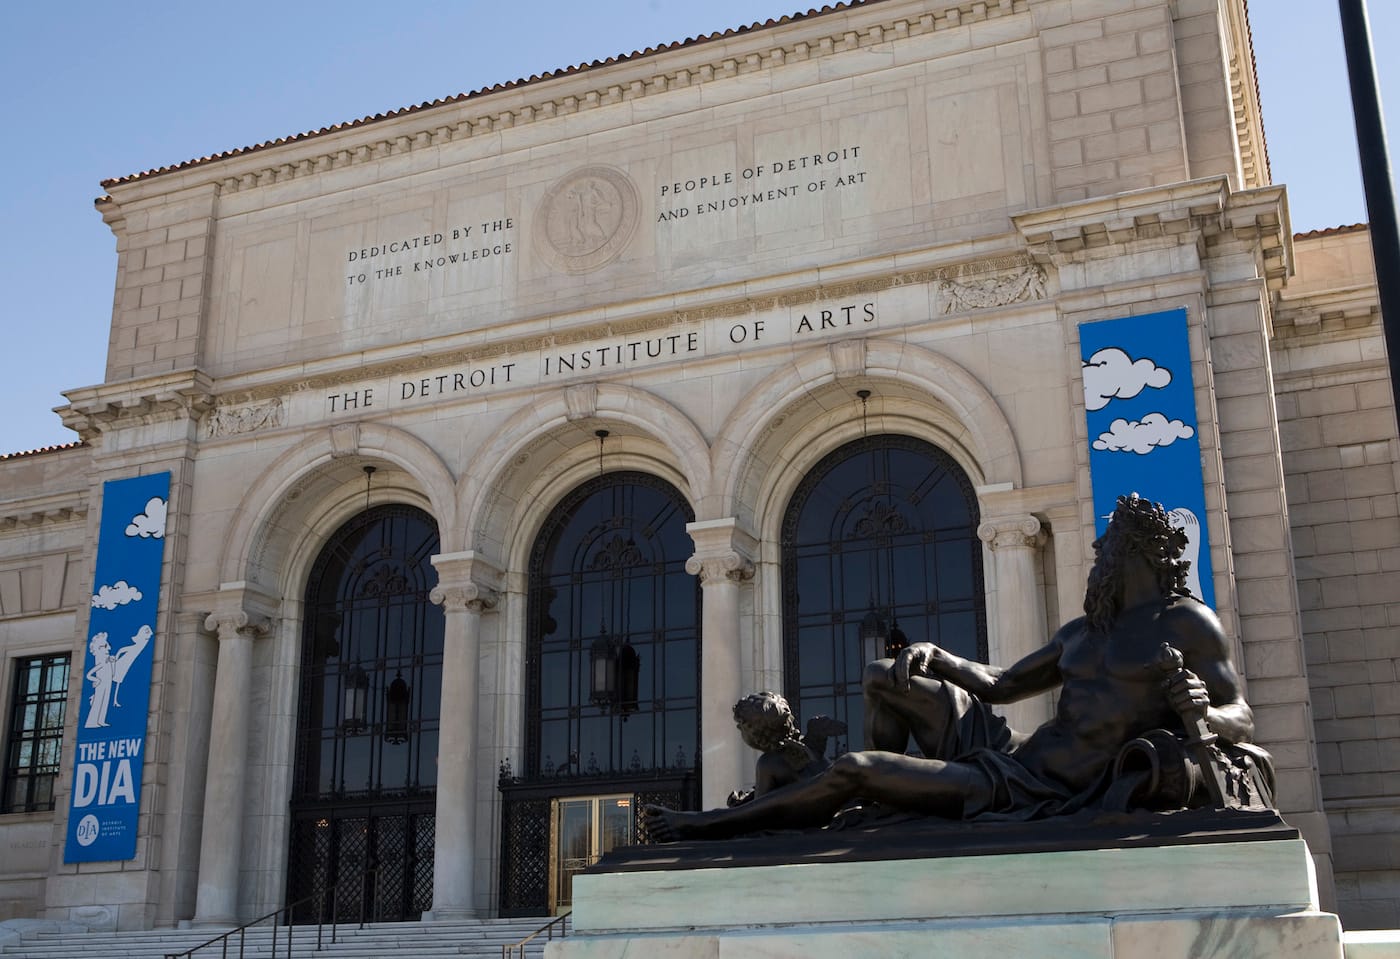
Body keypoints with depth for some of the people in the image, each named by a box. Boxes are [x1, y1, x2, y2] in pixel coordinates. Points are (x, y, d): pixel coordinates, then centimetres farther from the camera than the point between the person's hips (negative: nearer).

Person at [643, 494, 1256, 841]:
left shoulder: (1186, 625, -2)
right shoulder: (1081, 633, 20)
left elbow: (1243, 719, -4)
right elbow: (1001, 685, 25)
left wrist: (1200, 713, -28)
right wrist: (934, 656, 8)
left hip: (1033, 795, -9)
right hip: (1009, 751, 9)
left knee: (852, 768, -16)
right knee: (884, 677, 15)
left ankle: (711, 826, -1)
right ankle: (883, 803, 8)